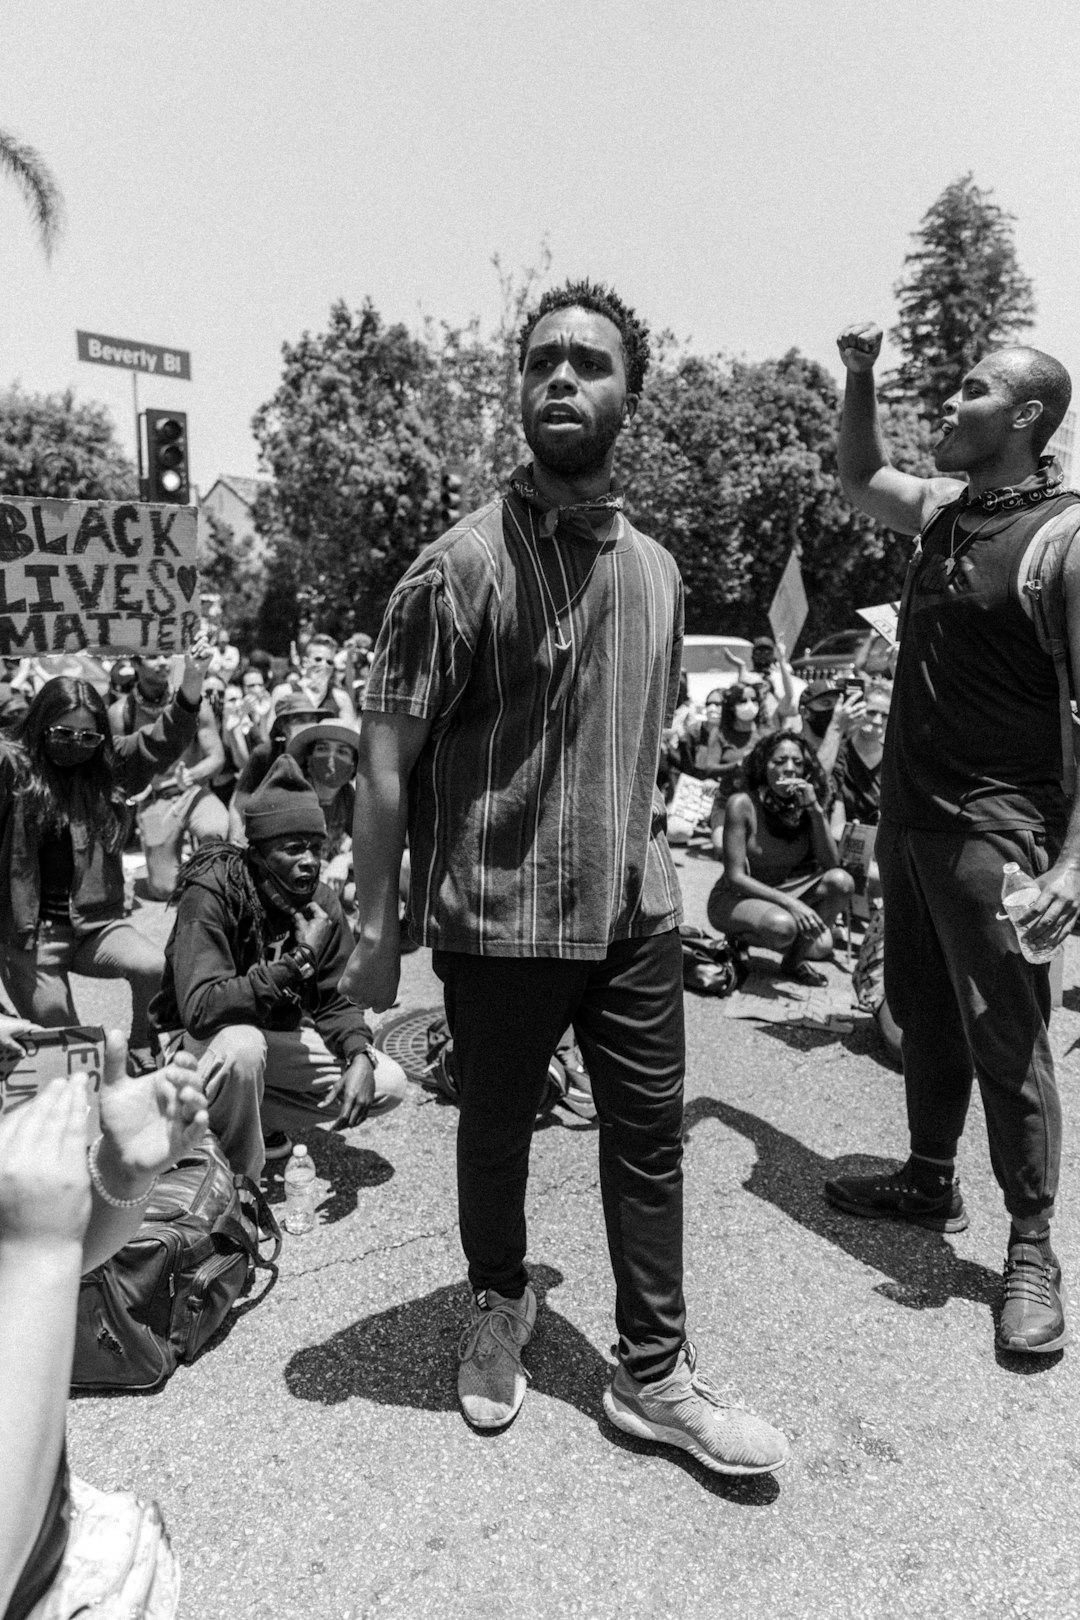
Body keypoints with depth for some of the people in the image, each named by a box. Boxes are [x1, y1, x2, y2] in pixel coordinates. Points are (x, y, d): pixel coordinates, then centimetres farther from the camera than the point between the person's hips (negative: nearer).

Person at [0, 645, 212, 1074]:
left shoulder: (108, 764, 4)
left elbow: (161, 741, -3)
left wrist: (191, 683, -17)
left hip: (96, 921, 2)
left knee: (156, 967, -23)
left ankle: (143, 1054, 1)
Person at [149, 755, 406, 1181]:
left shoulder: (319, 901, -7)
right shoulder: (210, 893, -27)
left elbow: (335, 1001, 0)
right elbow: (200, 1009, -37)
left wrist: (360, 1056, -21)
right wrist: (298, 962, -40)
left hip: (275, 1038, 6)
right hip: (195, 1042, -6)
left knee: (388, 1083, -6)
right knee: (241, 1044, -41)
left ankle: (252, 1120, 5)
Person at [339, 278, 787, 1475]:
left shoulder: (657, 569, 5)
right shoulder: (460, 566, -13)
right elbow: (386, 760, -12)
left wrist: (646, 860, 14)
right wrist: (376, 929, -13)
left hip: (637, 914, 5)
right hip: (500, 922, -4)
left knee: (649, 1136, 10)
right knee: (497, 1134, 15)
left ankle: (653, 1373, 29)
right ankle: (498, 1305, 43)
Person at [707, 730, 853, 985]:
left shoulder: (806, 806, -5)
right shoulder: (743, 805, -19)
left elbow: (830, 865, -11)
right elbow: (734, 877, -21)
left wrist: (816, 811, -23)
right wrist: (789, 903, -32)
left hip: (783, 892, 6)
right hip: (734, 898, -6)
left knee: (841, 881, -19)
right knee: (782, 926, -37)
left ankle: (795, 960, -2)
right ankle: (740, 938, -1)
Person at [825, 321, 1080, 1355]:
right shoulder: (943, 507, 10)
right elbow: (859, 479, 31)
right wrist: (859, 377, 17)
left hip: (992, 821, -8)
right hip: (907, 805, 8)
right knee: (920, 1009, 17)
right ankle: (930, 1182, 34)